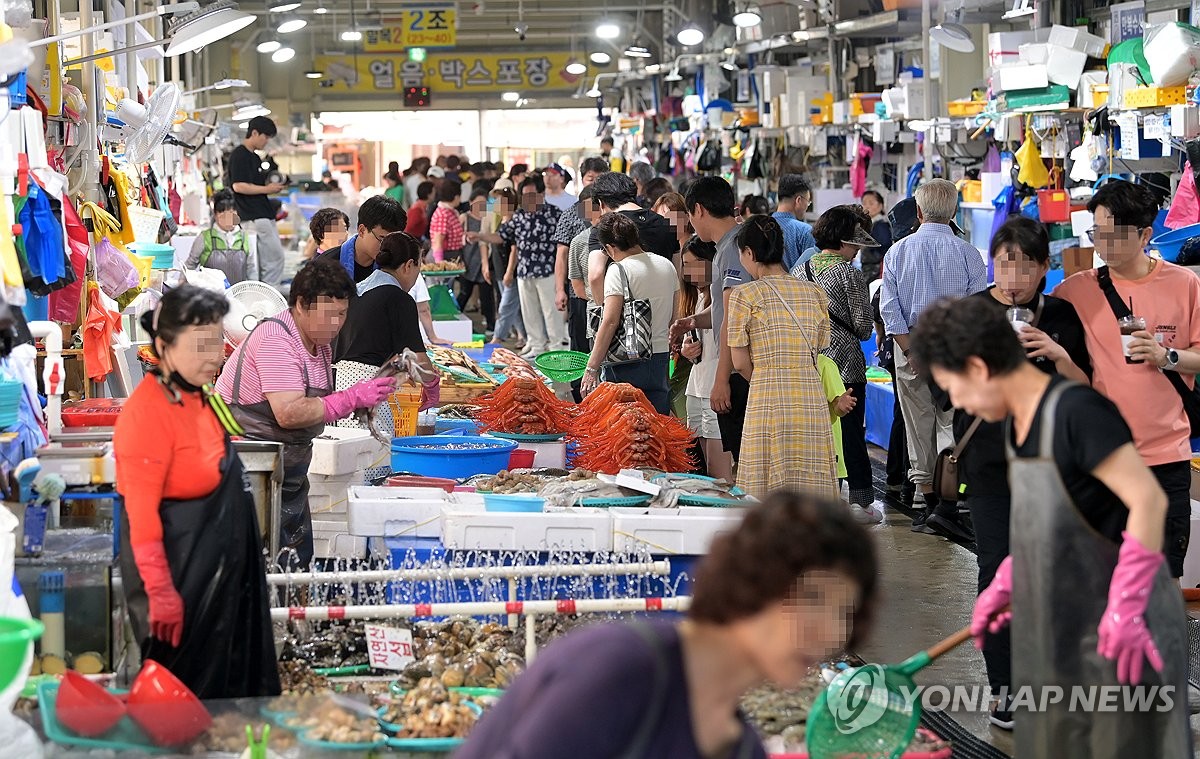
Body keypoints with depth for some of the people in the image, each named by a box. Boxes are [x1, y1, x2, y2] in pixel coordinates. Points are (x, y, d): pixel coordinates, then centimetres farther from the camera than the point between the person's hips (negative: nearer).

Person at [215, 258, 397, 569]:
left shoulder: (321, 344, 11)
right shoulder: (276, 340, -18)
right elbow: (289, 413, -27)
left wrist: (365, 398, -3)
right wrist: (353, 398, -23)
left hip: (290, 469, 10)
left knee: (298, 562, 8)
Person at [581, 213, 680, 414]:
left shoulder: (619, 270, -10)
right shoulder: (667, 266, 10)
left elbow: (610, 322, -16)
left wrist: (591, 368, -15)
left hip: (628, 364, -6)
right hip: (661, 360, 6)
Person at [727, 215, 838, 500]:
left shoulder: (744, 295, -2)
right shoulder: (815, 294, 11)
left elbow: (740, 362, 1)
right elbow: (819, 351, 12)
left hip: (768, 403, -4)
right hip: (813, 402, 4)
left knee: (770, 494, 0)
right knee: (810, 492, 6)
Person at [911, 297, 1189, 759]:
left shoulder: (1077, 412, -20)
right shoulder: (1017, 424, 7)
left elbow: (1148, 500, -24)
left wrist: (1126, 608, -25)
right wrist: (1004, 586, 16)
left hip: (1118, 633, -9)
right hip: (1056, 628, 9)